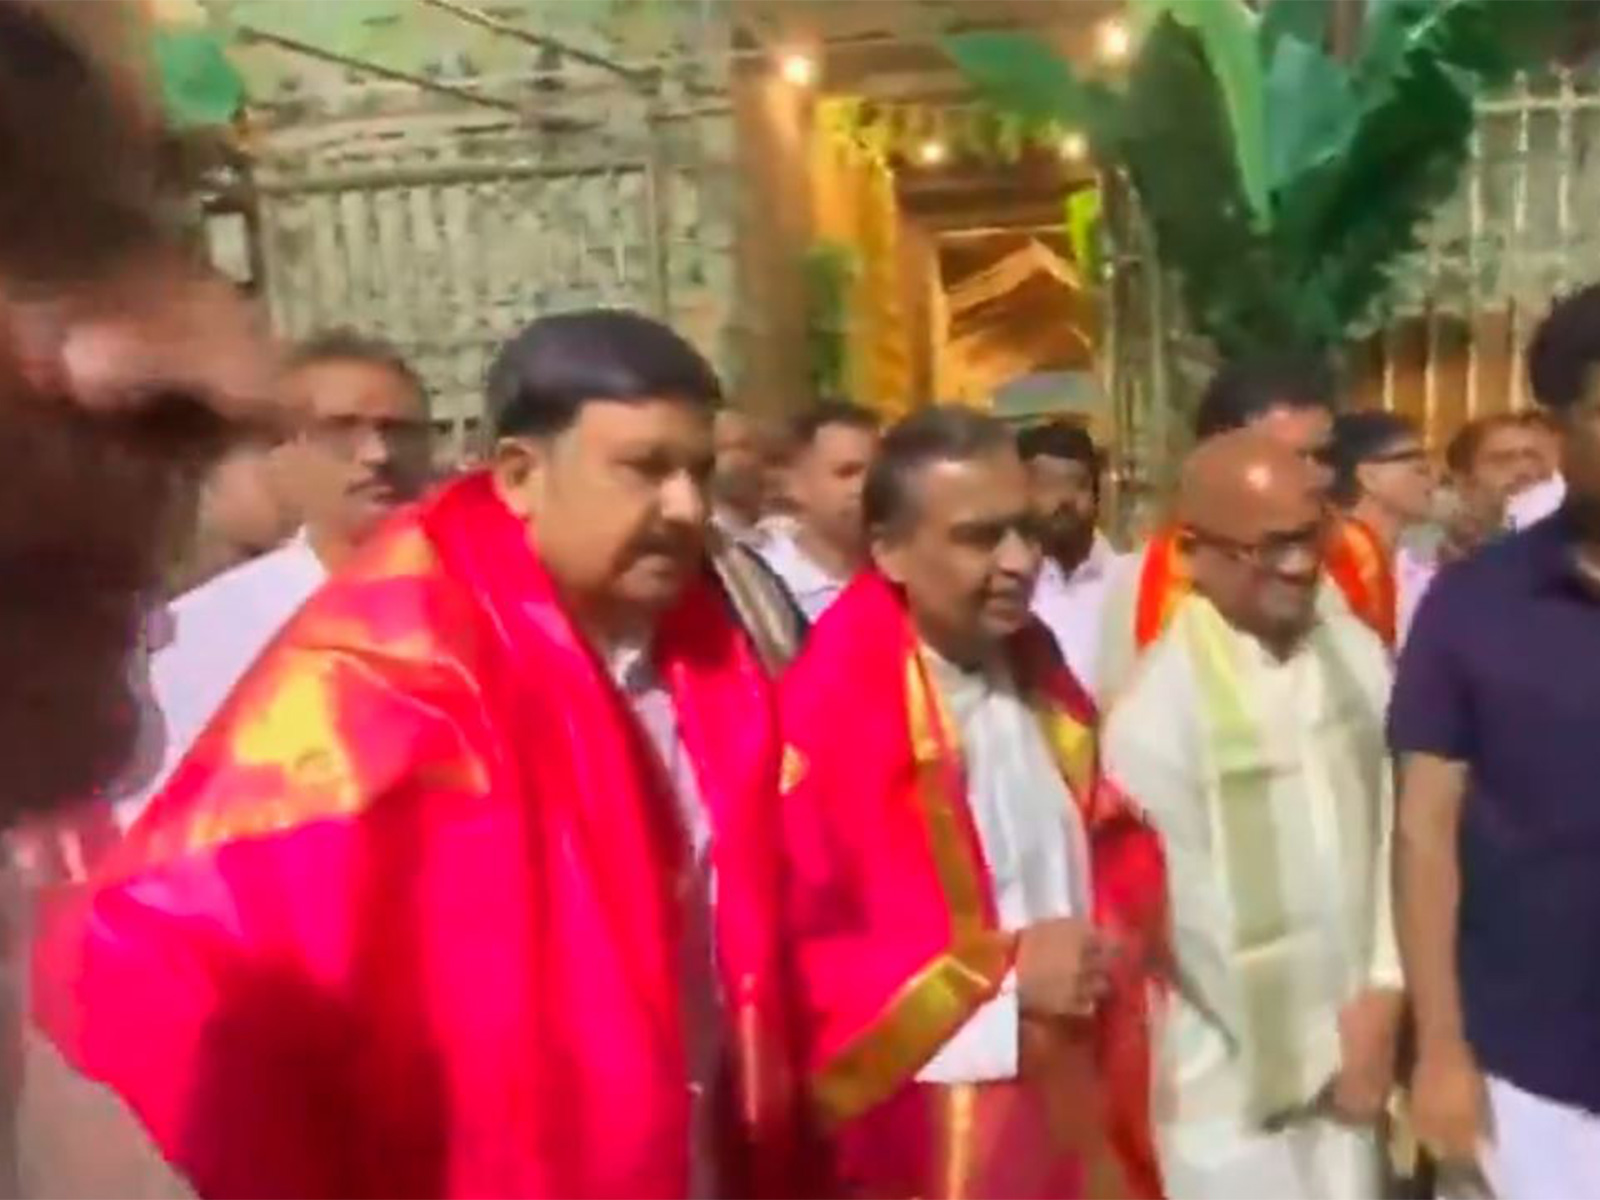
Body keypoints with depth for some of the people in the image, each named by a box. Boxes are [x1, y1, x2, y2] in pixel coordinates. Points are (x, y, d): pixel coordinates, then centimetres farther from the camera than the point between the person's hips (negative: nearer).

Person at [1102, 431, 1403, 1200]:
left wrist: (1381, 999, -3)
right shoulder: (1157, 706, -17)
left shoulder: (1359, 655, -3)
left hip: (1352, 1049, 4)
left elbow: (1392, 830, 3)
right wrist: (1313, 1058, -5)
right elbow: (1186, 916, -13)